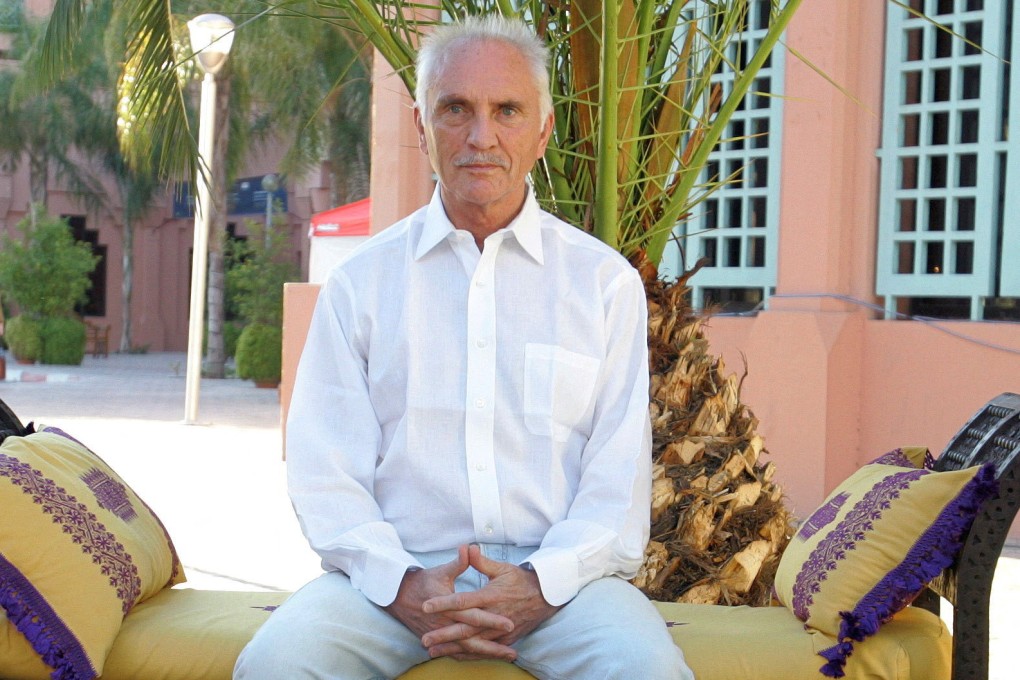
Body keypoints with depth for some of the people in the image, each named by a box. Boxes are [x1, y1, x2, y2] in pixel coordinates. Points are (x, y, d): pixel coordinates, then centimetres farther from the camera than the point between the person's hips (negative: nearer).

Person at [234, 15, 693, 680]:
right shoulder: (360, 282, 10)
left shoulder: (606, 281, 9)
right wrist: (401, 585, -14)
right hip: (399, 571, 1)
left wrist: (542, 584, -13)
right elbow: (324, 472, 3)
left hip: (558, 574, 0)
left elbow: (619, 476, 4)